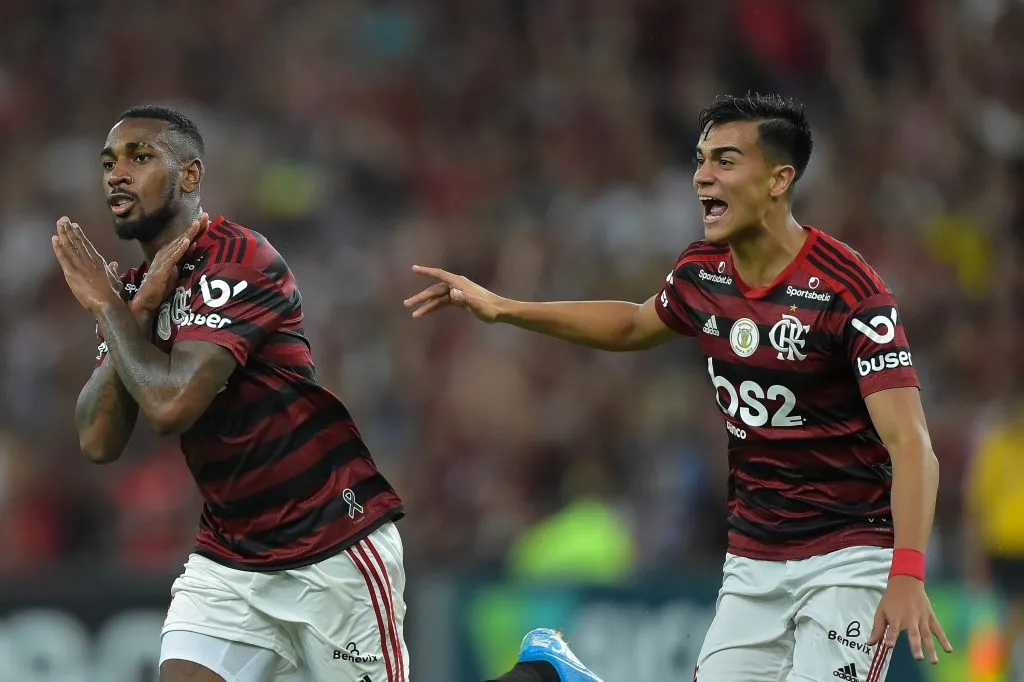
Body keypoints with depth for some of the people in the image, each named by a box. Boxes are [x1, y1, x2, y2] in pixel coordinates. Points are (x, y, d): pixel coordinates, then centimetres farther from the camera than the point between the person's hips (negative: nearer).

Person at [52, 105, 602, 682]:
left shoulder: (237, 262, -17)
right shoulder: (135, 290, 8)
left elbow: (172, 405, -28)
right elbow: (99, 442, -3)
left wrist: (106, 306, -15)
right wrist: (138, 309, -12)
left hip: (332, 548, -7)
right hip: (226, 561, 7)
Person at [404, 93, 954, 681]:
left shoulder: (847, 289, -18)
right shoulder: (702, 272, 2)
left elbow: (911, 445, -24)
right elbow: (635, 325, 27)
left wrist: (907, 575, -36)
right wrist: (502, 308, 20)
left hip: (848, 559, -6)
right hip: (753, 561, 6)